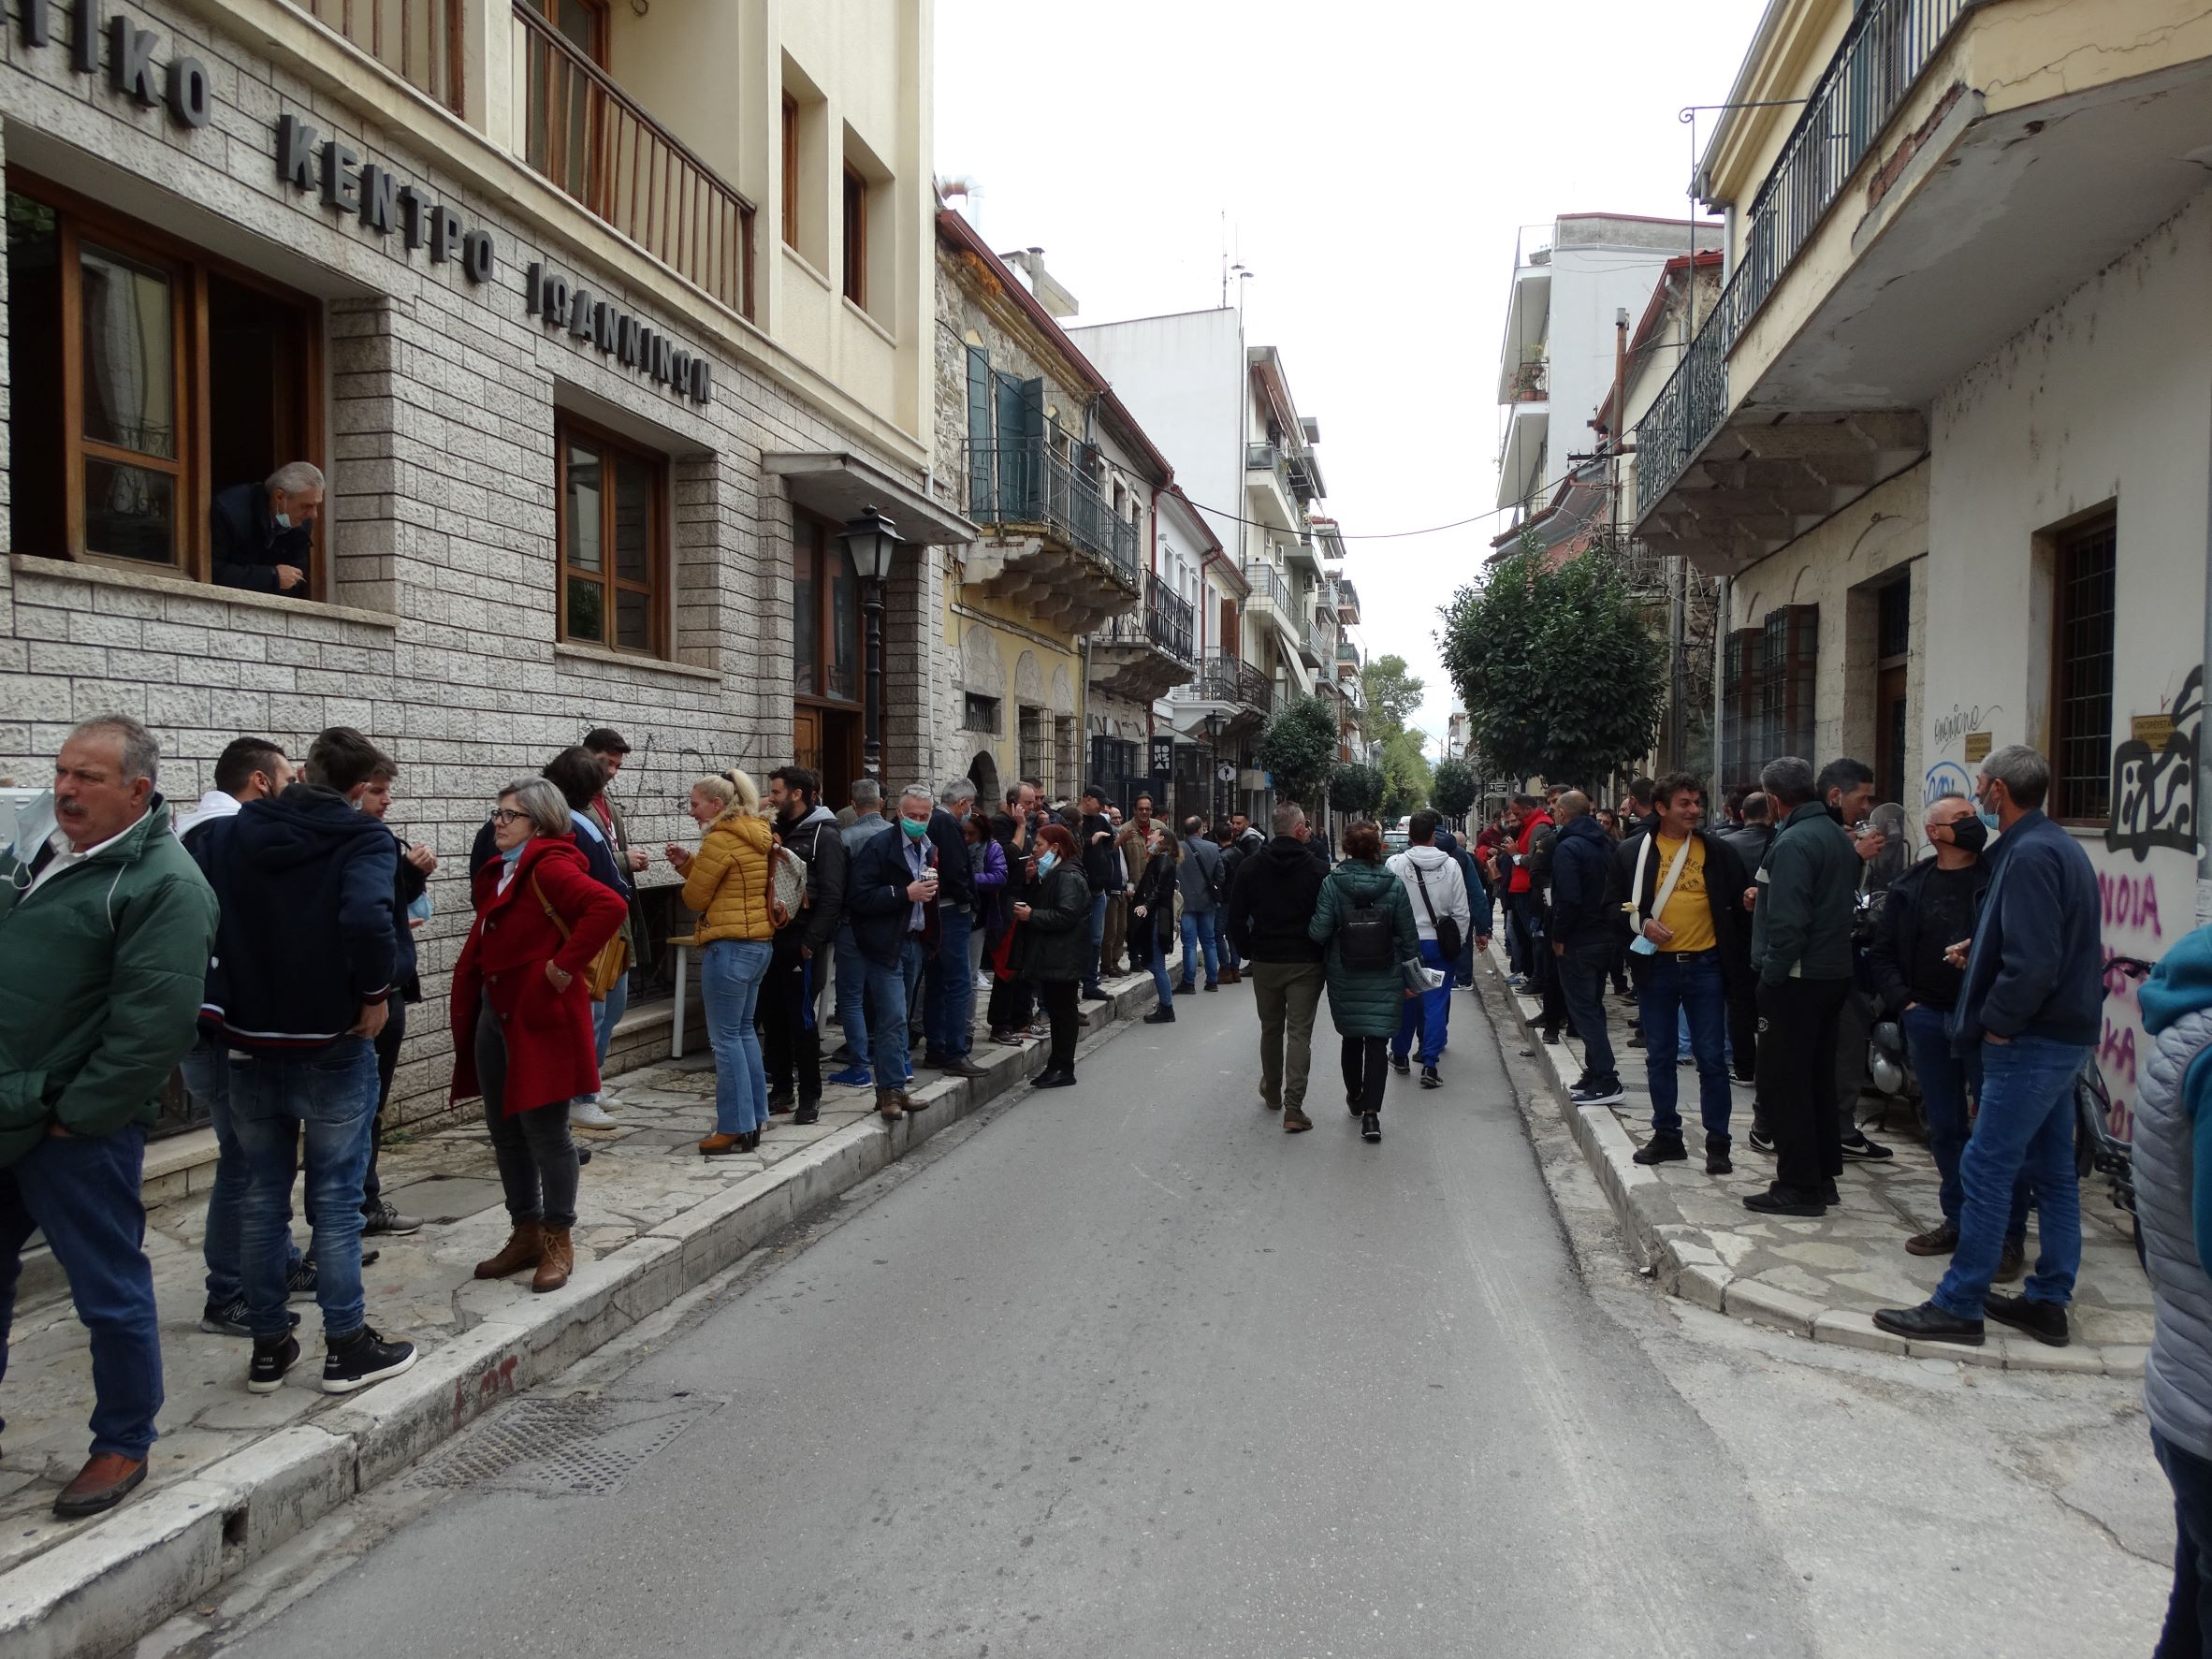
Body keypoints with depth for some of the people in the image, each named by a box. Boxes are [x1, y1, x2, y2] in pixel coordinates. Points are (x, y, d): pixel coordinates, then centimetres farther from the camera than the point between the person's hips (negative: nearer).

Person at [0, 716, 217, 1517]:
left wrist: (76, 1114, -17)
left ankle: (123, 1446, 21)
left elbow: (153, 1025, -22)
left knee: (110, 1292, 5)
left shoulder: (164, 884, -17)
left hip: (76, 1126, -8)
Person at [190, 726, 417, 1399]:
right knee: (335, 1197, 5)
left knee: (262, 1194, 14)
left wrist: (225, 997, 6)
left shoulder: (226, 833, 5)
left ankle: (268, 1346, 23)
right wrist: (375, 993, -14)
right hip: (331, 1043, -4)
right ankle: (346, 1347, 13)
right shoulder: (364, 838, -12)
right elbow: (368, 918, -29)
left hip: (249, 1040, 5)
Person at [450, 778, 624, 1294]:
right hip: (494, 1018, 9)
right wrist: (471, 1006, 11)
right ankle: (525, 1234, 27)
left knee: (544, 1131, 0)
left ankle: (559, 1241, 14)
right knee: (505, 1131, 14)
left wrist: (565, 966, -25)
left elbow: (610, 905, -31)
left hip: (541, 1018, -9)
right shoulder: (501, 873, 14)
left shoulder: (550, 866, -14)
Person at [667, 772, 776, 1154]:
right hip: (760, 942, 10)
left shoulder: (721, 840, -15)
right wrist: (686, 863, 8)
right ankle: (753, 1119, 22)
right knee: (744, 1031, 16)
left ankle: (735, 1128, 2)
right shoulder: (757, 836, 12)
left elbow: (694, 898, -9)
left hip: (730, 946, -10)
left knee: (725, 1038, -2)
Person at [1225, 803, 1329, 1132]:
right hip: (1306, 963, -3)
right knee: (1300, 1033, -1)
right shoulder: (1314, 868, -9)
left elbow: (1236, 918, 0)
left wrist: (1248, 951, 11)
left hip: (1265, 961, 3)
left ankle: (1272, 1093, 35)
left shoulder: (1251, 866, -1)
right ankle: (1293, 1108, -8)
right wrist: (1322, 955, 5)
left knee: (1270, 1028, 19)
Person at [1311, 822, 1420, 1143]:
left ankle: (1355, 1096, 38)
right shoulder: (1394, 884, -6)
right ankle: (1371, 1111, -8)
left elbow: (1318, 932, -15)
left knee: (1351, 1038, 19)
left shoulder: (1331, 883, -10)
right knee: (1377, 1043, 1)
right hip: (1385, 980, -1)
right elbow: (1409, 936, -2)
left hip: (1344, 979, 1)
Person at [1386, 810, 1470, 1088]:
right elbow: (1462, 911, -1)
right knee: (1436, 1003, 3)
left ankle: (1400, 1056, 30)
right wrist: (1457, 942, 11)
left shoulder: (1395, 864, -9)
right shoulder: (1450, 864, -6)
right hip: (1440, 943, 0)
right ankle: (1429, 1065, -1)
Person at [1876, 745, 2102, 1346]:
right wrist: (1981, 949, 12)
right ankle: (2048, 1302, 23)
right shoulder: (2060, 846, 13)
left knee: (1986, 1168, -5)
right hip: (2063, 1034, 11)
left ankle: (1958, 1306, 1)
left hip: (2031, 1042, -11)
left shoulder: (2028, 856, -19)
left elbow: (2035, 961, -25)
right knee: (2053, 1170, 14)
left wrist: (1997, 1022, -15)